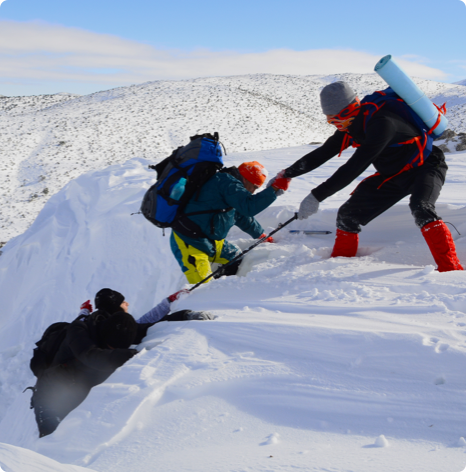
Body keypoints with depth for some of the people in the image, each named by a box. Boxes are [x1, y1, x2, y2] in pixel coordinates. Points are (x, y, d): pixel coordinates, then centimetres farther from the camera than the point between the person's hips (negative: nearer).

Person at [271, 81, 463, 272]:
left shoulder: (382, 122, -35)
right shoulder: (351, 125, -8)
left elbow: (355, 167, -38)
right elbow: (323, 153, 4)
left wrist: (317, 196, -37)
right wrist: (288, 174, 5)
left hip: (425, 167, -8)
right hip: (392, 175, 8)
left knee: (421, 209, -38)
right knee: (348, 215, 3)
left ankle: (450, 269, -35)